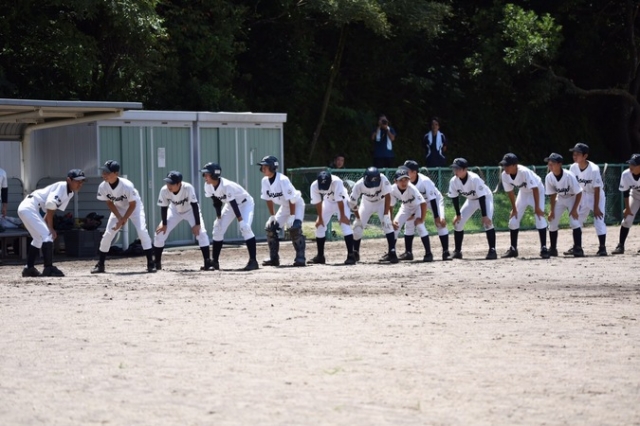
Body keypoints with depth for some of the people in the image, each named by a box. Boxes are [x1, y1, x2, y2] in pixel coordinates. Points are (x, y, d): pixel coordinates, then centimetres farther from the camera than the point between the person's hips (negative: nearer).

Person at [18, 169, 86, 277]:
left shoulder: (70, 193, 10)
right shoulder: (61, 187, -17)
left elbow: (52, 210, 9)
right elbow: (50, 206, -22)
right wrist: (50, 228, -15)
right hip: (29, 207, -10)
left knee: (39, 238, 21)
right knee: (47, 235, -15)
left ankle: (29, 268, 26)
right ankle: (48, 268, -19)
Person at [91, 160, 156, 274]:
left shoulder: (127, 185, -36)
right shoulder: (103, 187, -24)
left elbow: (132, 205, -23)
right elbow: (109, 203, -7)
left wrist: (123, 220, -22)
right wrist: (120, 218, -15)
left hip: (134, 207, -4)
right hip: (118, 209, 4)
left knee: (142, 231, -22)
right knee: (107, 235, -2)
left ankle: (151, 263, -16)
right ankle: (100, 265, 10)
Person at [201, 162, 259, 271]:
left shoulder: (226, 186, -36)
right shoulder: (208, 186, -14)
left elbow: (233, 204, -33)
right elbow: (216, 202, -3)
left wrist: (240, 220, -30)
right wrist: (218, 217, -5)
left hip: (245, 203, -8)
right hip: (230, 205, 8)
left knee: (245, 227, -28)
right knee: (217, 229, 3)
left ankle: (253, 261, -27)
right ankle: (215, 262, 13)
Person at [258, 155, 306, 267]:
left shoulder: (282, 180, -30)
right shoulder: (265, 181, -9)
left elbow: (291, 199, -27)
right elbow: (268, 199, 2)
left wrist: (292, 216, -26)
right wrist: (272, 216, 1)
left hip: (296, 204, -8)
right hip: (284, 206, 8)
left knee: (294, 227, -26)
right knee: (270, 227, 0)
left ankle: (300, 258, -23)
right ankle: (274, 258, 9)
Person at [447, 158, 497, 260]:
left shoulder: (474, 179, -36)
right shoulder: (453, 181, -20)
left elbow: (481, 197, -33)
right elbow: (454, 198, -7)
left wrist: (484, 216, -33)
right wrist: (458, 214, -5)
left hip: (485, 198, -6)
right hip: (471, 200, 6)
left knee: (487, 222, -25)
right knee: (458, 222, -1)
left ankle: (492, 250, -20)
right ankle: (457, 251, 11)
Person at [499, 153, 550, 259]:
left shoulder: (524, 172, -37)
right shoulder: (504, 175, -21)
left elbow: (535, 189, -31)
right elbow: (510, 192, -6)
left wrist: (537, 207, -29)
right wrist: (514, 209, -2)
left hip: (537, 190, -6)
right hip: (523, 192, 6)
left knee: (539, 218, -19)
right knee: (513, 219, 1)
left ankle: (544, 248, -14)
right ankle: (513, 249, 13)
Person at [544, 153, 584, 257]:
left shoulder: (569, 176, -31)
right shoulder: (549, 177, -19)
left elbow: (578, 193, -22)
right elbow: (552, 194, -4)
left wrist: (574, 209, -22)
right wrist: (552, 210, -6)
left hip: (572, 198, -5)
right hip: (560, 199, 5)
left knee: (574, 222, -20)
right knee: (552, 223, 1)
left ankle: (578, 249, -17)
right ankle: (553, 249, 15)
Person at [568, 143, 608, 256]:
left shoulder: (594, 169, -28)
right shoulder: (573, 168, -13)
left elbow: (597, 189, -22)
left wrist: (596, 207, -20)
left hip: (596, 195, -6)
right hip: (583, 195, 6)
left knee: (599, 220, -14)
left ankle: (602, 248, -9)